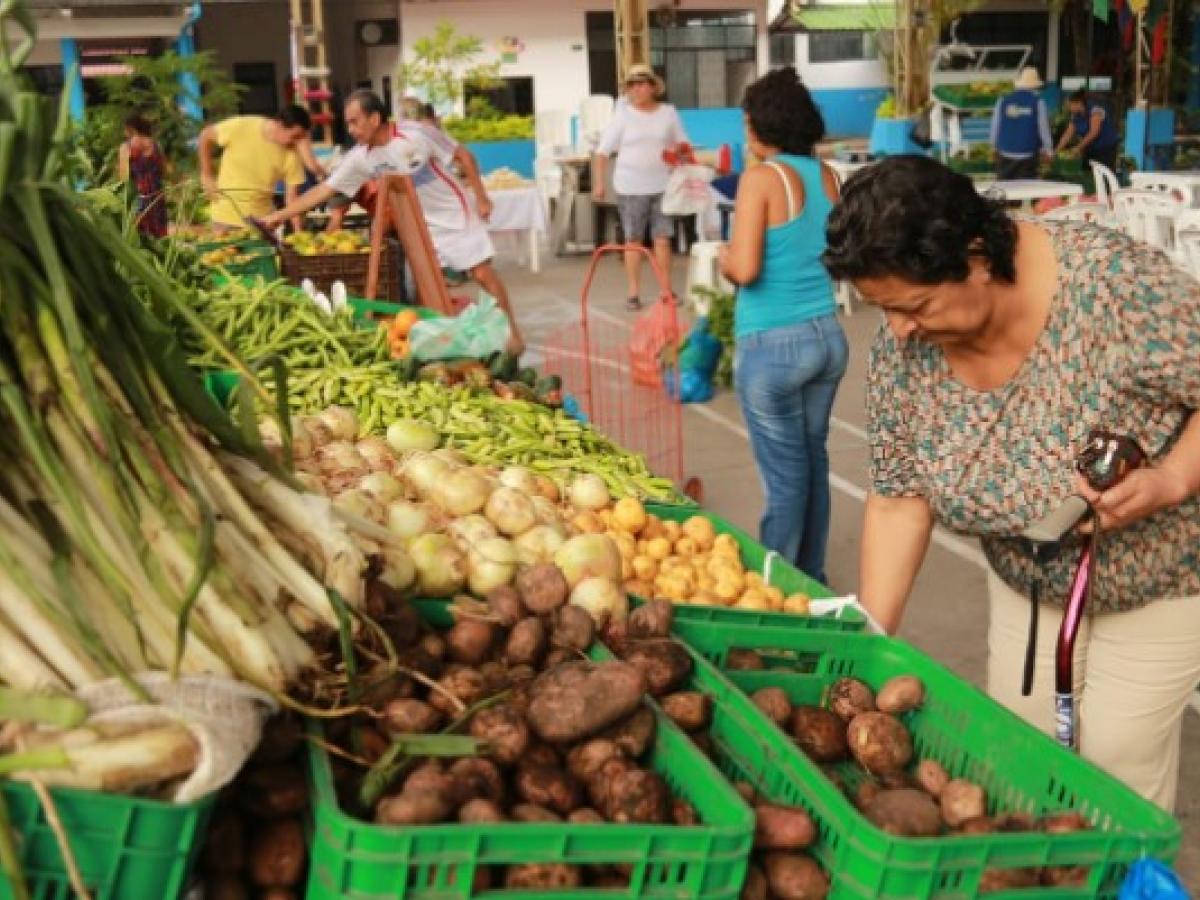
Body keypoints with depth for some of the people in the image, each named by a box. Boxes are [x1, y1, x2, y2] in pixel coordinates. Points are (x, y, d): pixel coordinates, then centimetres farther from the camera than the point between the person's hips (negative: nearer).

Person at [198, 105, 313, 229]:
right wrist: (206, 176, -1)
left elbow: (292, 195, -9)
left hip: (262, 219, 2)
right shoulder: (241, 127, -17)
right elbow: (206, 136, -1)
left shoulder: (292, 152, -13)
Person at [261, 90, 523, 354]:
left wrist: (481, 197, -11)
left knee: (483, 274, -3)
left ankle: (512, 331, 10)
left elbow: (463, 156, -11)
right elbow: (324, 190, -8)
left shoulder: (416, 134, -22)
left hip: (454, 214, -4)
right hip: (422, 225, 4)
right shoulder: (361, 157, -11)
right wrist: (278, 216, -12)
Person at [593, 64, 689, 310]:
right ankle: (633, 293, 10)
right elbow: (603, 151, -3)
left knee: (663, 239, 3)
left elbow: (682, 143, 17)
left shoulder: (668, 112, 4)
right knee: (633, 240, 3)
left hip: (662, 186, 2)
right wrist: (599, 183, -9)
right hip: (630, 187, -2)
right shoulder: (623, 115, -3)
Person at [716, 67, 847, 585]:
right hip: (827, 336, 7)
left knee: (785, 474, 2)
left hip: (772, 346, -6)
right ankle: (810, 578, 30)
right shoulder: (826, 176, 5)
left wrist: (724, 257, 1)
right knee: (813, 461, 18)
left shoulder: (762, 177, -14)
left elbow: (744, 269, -19)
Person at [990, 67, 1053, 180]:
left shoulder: (1003, 101, 1)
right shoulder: (1038, 102, -5)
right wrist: (1048, 150, 11)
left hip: (1005, 154, 2)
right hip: (1028, 154, -2)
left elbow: (995, 125, 6)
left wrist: (995, 145, 21)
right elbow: (1043, 127, -1)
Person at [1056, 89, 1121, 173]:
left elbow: (1094, 132, -25)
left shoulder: (1095, 110, -17)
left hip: (1107, 148, -7)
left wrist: (1079, 147, -25)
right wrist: (1057, 151, -6)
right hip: (1091, 149, 7)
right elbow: (1068, 135, 4)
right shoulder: (1075, 116, 5)